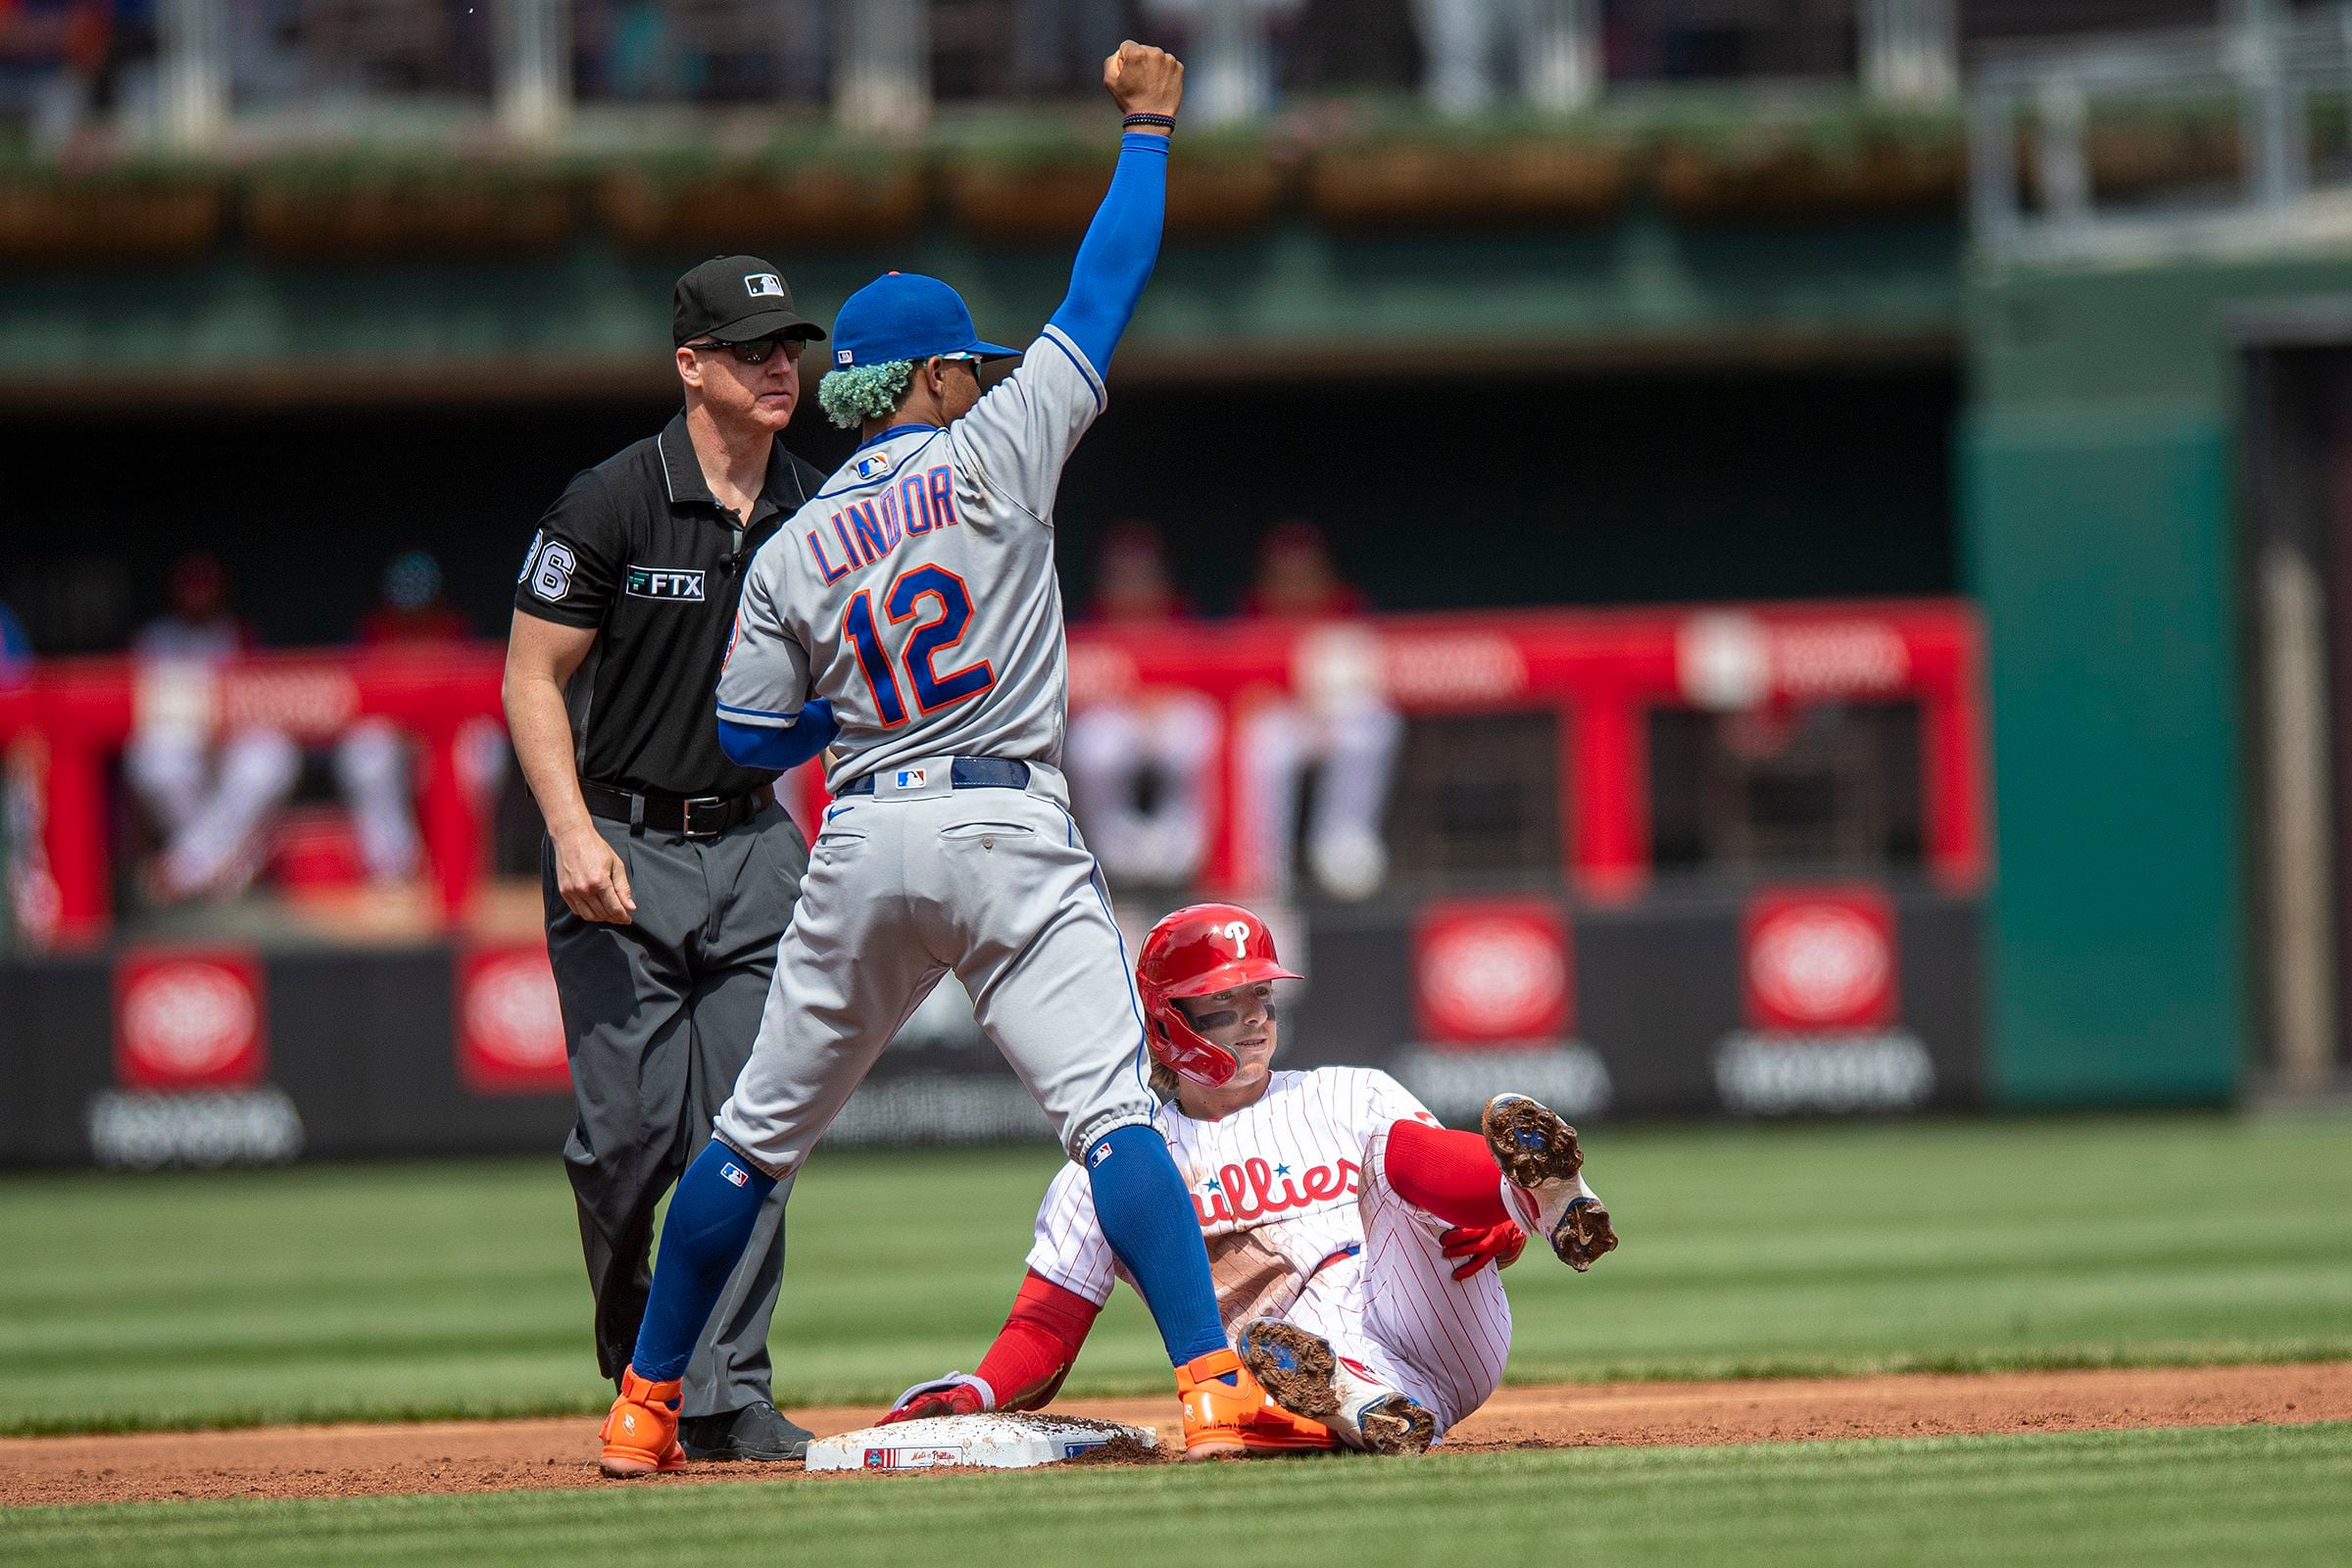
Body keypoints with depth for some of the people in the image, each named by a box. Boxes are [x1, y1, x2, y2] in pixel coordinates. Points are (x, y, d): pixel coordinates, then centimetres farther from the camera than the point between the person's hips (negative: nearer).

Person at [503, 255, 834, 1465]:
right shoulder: (609, 504, -9)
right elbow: (533, 677, -6)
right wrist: (575, 832, -17)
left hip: (757, 844, 4)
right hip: (623, 849, -4)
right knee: (631, 1128, -8)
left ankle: (728, 1395, -1)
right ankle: (629, 1344, 19)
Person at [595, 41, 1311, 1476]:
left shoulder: (789, 558, 9)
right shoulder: (989, 455, 0)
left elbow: (747, 739, 10)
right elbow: (1103, 296, 5)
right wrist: (1146, 130, 15)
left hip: (863, 845, 4)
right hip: (1009, 835, -4)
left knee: (760, 1134, 15)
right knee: (1110, 1107, -13)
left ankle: (644, 1407, 22)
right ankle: (1212, 1385, -28)